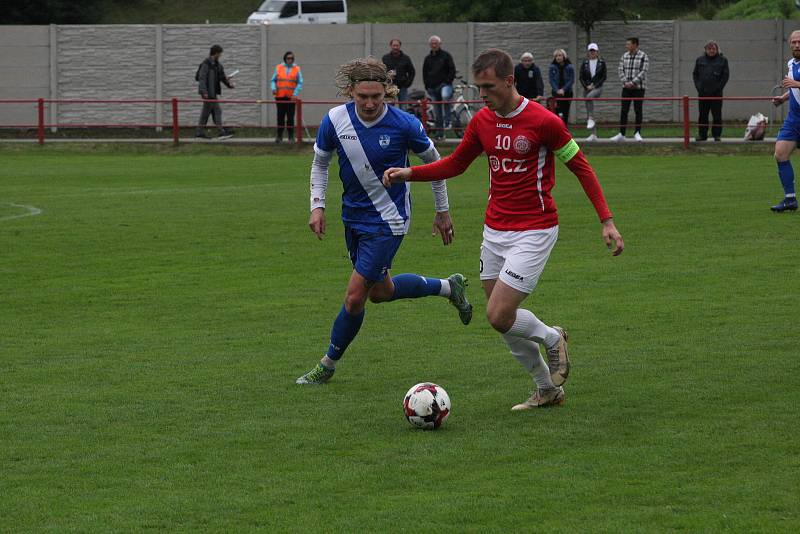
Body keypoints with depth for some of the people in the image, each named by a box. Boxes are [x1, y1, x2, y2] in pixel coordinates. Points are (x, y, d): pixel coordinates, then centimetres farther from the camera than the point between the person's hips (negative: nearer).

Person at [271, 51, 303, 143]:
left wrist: (295, 94, -12)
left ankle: (291, 136, 7)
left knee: (290, 117, 0)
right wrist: (274, 88, -8)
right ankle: (279, 136, 6)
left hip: (291, 97, -1)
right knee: (280, 117, 2)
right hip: (280, 97, 1)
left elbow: (300, 83, 1)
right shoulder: (279, 68, 7)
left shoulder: (296, 69, 4)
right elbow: (273, 80, 12)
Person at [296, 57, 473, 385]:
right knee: (380, 291, 19)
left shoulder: (404, 125, -20)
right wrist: (317, 205, -5)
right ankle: (448, 287, 43)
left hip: (388, 221, -5)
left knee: (355, 297, -9)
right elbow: (320, 163, 7)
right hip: (354, 216, 6)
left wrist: (443, 212, 6)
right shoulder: (335, 120, -12)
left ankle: (327, 365, 12)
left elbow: (433, 161, -2)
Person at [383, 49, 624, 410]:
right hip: (494, 231, 7)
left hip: (533, 232, -6)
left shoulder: (543, 122, -14)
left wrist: (607, 221, -11)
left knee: (499, 316, -15)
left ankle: (552, 339, 16)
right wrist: (409, 173, 0)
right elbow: (455, 164, 16)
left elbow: (581, 167, -7)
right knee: (500, 318, 8)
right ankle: (548, 389, 27)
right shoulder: (481, 122, 3)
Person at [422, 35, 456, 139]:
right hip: (432, 87, 5)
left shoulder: (446, 55, 6)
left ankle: (447, 121, -29)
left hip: (445, 84, -5)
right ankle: (440, 133, 11)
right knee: (437, 111, 5)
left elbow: (452, 70, 1)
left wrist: (448, 81, -10)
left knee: (445, 96, -38)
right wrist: (427, 87, 10)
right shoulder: (428, 58, 17)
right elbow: (425, 73, 21)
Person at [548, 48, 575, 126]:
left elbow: (571, 80, -6)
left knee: (565, 112, 3)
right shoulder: (552, 67, 0)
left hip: (567, 92, 0)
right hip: (556, 93, 0)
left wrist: (563, 89, -17)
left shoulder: (569, 67, -2)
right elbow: (551, 80, -4)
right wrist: (557, 90, -18)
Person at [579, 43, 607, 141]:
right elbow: (581, 77, 7)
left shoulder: (601, 62, 2)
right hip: (587, 88, 4)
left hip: (598, 88, -4)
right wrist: (586, 86, -7)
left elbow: (604, 76, -1)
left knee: (589, 96, -38)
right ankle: (593, 134, 7)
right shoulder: (585, 63, 7)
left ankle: (591, 119, -35)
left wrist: (594, 85, -9)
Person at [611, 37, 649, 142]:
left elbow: (643, 72, -12)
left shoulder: (643, 57, -6)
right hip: (626, 87, 4)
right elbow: (620, 70, 7)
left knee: (638, 110, -1)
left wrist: (633, 83, -17)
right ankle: (621, 134, 5)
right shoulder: (624, 56, 9)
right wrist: (625, 82, -8)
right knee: (624, 110, 2)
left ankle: (637, 133, 6)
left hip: (638, 87, -4)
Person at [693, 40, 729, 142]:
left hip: (716, 93, -2)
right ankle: (702, 134, 12)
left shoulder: (722, 60, 3)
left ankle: (717, 134, 7)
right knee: (703, 115, 6)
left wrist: (719, 87, -6)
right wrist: (698, 86, 1)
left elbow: (726, 75, 1)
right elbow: (695, 74, 13)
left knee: (717, 115, 0)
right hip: (703, 93, 2)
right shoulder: (700, 60, 10)